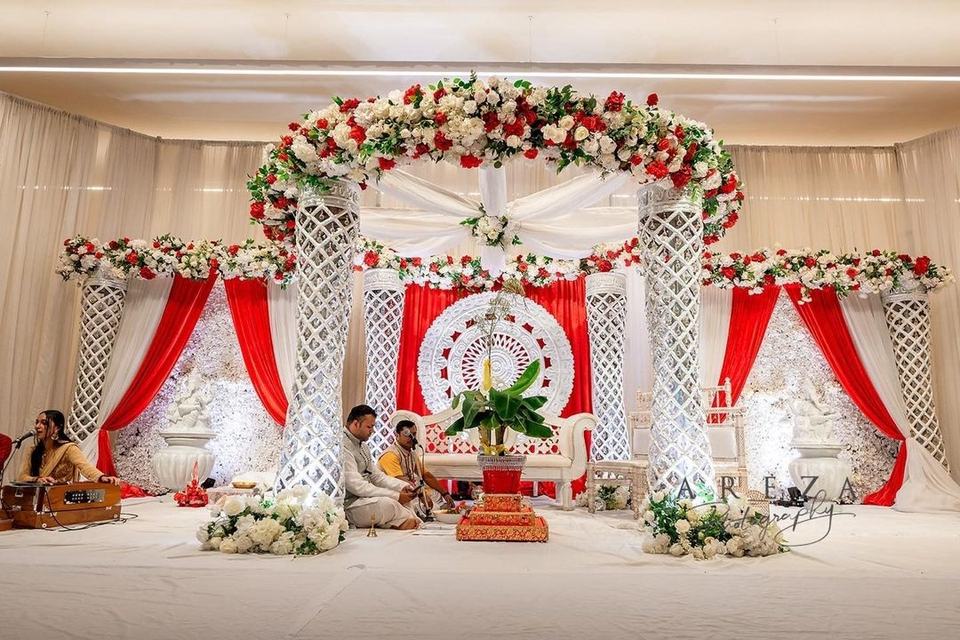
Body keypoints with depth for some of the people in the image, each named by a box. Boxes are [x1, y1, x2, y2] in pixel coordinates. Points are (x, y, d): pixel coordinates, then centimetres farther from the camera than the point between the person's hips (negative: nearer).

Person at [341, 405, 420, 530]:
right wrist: (395, 495, -24)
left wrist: (403, 486, -2)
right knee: (387, 503, -30)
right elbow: (356, 486, -25)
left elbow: (377, 476, 16)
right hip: (349, 505, -10)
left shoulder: (363, 446, 15)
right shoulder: (343, 447, -19)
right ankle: (414, 520, -6)